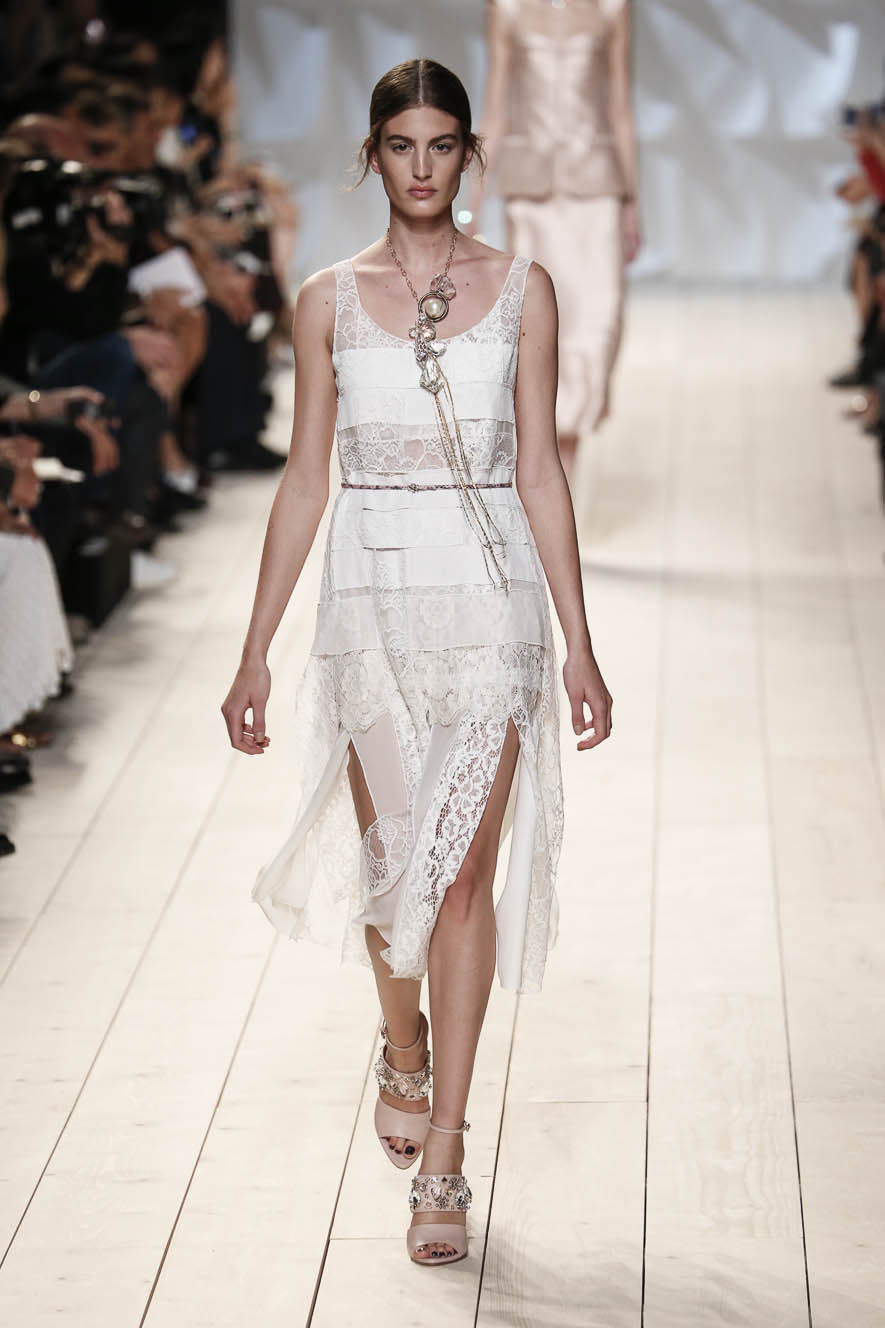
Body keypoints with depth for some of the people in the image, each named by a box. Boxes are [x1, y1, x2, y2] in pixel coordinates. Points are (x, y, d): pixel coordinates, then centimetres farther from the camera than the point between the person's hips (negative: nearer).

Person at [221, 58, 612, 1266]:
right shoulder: (330, 299, 4)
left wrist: (579, 644, 0)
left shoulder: (521, 289, 2)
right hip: (373, 593, 1)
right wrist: (256, 649, 3)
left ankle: (440, 1162, -2)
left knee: (463, 867, -6)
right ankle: (403, 1054, 41)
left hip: (490, 593, -1)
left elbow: (539, 472, 2)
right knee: (388, 853, 11)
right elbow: (305, 478, 6)